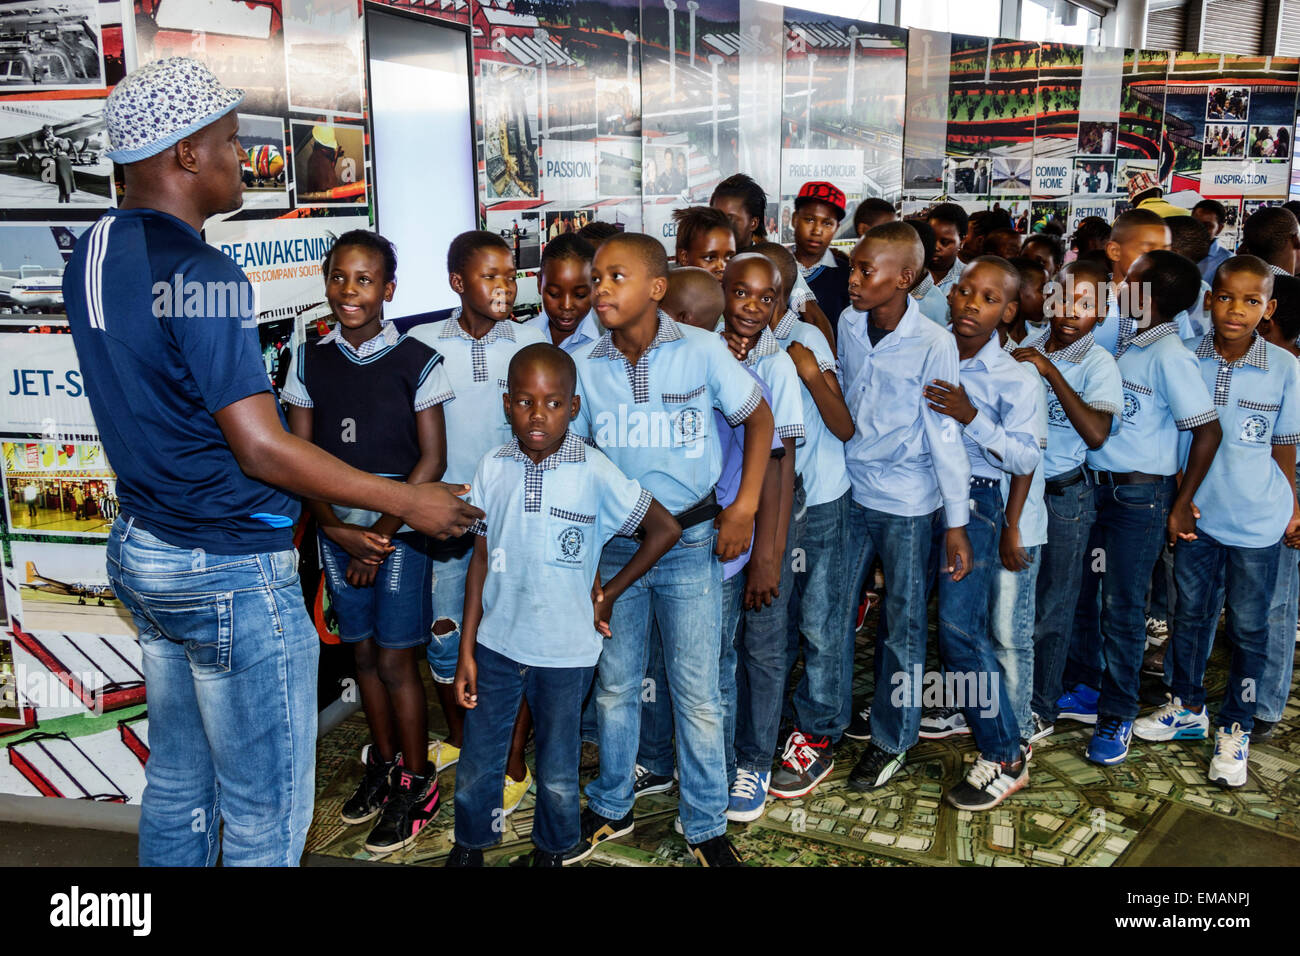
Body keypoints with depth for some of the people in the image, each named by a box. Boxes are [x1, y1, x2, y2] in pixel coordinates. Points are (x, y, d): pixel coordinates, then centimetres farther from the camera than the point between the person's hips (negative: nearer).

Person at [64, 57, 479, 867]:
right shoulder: (199, 271, -21)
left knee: (176, 785, 23)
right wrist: (409, 502, -15)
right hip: (231, 569, -10)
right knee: (266, 815, 5)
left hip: (141, 550, 10)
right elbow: (262, 449, -23)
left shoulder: (91, 254, 7)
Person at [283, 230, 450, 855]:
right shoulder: (310, 362, 3)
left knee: (395, 661, 2)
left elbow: (431, 459, -7)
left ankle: (415, 783, 18)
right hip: (338, 532, 4)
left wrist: (380, 533, -11)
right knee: (364, 654, 14)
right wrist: (337, 529, -8)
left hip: (399, 532, -3)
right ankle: (382, 762, 32)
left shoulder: (417, 362, -6)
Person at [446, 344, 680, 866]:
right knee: (476, 768, 13)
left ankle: (551, 852, 39)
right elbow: (482, 559, 2)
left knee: (558, 777, 12)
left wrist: (608, 594, -3)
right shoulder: (493, 468, -4)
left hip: (564, 651, -2)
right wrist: (467, 651, 3)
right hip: (496, 644, 2)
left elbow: (665, 529, -5)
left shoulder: (595, 473, -13)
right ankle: (469, 847, 40)